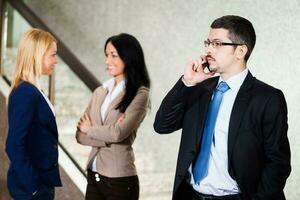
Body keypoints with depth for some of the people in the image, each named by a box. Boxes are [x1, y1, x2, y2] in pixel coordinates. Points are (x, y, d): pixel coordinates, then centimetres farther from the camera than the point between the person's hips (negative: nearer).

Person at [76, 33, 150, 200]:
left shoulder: (140, 94, -8)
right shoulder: (100, 92, 9)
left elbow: (118, 133, -19)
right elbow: (80, 135, 4)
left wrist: (90, 129, -3)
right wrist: (107, 137, -12)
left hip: (120, 180, -5)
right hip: (94, 177, 5)